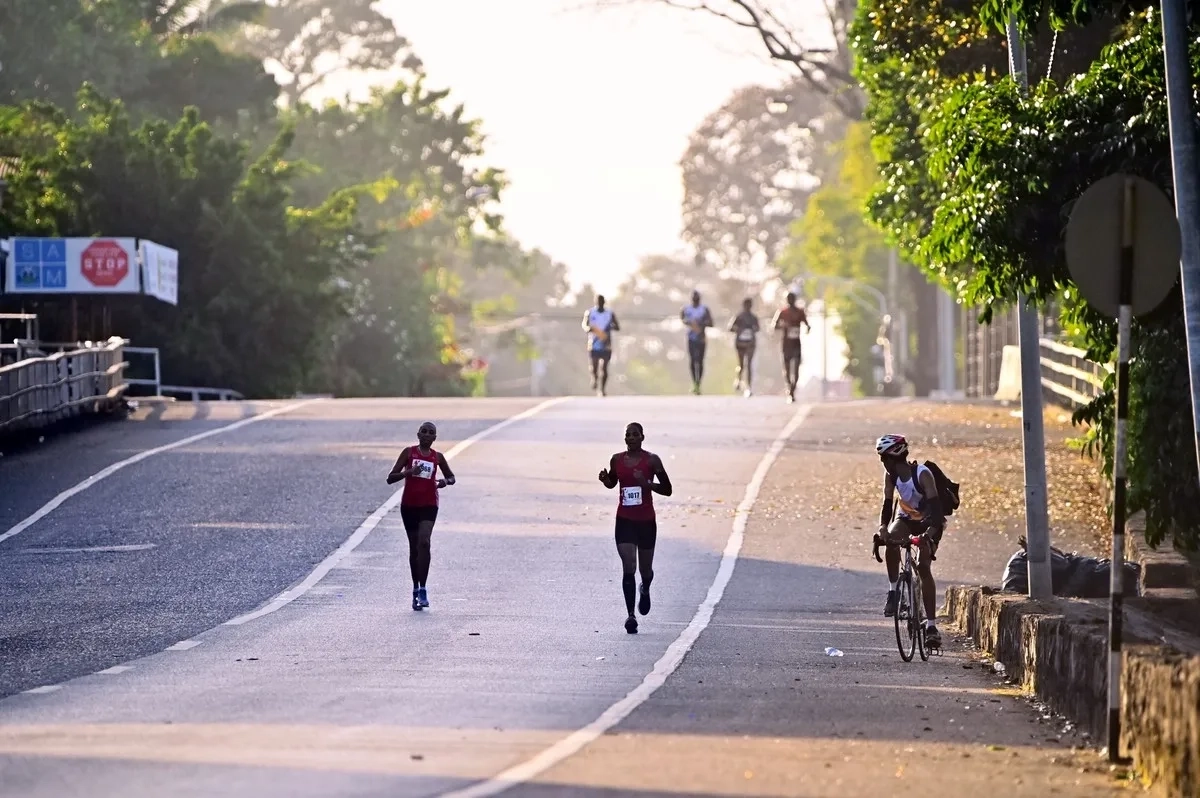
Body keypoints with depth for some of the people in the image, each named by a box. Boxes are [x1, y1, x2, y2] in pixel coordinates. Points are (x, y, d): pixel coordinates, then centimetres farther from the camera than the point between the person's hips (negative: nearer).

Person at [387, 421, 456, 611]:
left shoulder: (437, 457, 5)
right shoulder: (409, 452, 1)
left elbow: (451, 477, 20)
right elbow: (390, 478, -2)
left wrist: (445, 481, -4)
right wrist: (409, 472, -20)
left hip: (429, 505, -1)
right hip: (409, 504, 1)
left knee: (424, 542, -20)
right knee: (414, 547, 8)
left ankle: (422, 590, -18)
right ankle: (416, 589, 21)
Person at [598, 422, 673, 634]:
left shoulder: (652, 460, -6)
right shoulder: (617, 460, 2)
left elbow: (667, 490, -4)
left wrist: (647, 483, -20)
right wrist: (604, 479, -5)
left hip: (646, 521, -1)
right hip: (624, 520, 1)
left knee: (645, 568, 12)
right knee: (628, 567, -11)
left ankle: (645, 590, 48)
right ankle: (630, 615, -11)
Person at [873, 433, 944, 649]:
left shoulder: (922, 474, -29)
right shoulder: (891, 474, -13)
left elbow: (934, 505, -35)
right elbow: (887, 503, -13)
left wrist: (931, 532, -50)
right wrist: (883, 527, -32)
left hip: (929, 520, -4)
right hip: (907, 517, 4)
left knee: (924, 567, -18)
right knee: (891, 541, -30)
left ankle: (931, 624, -17)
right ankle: (893, 592, -17)